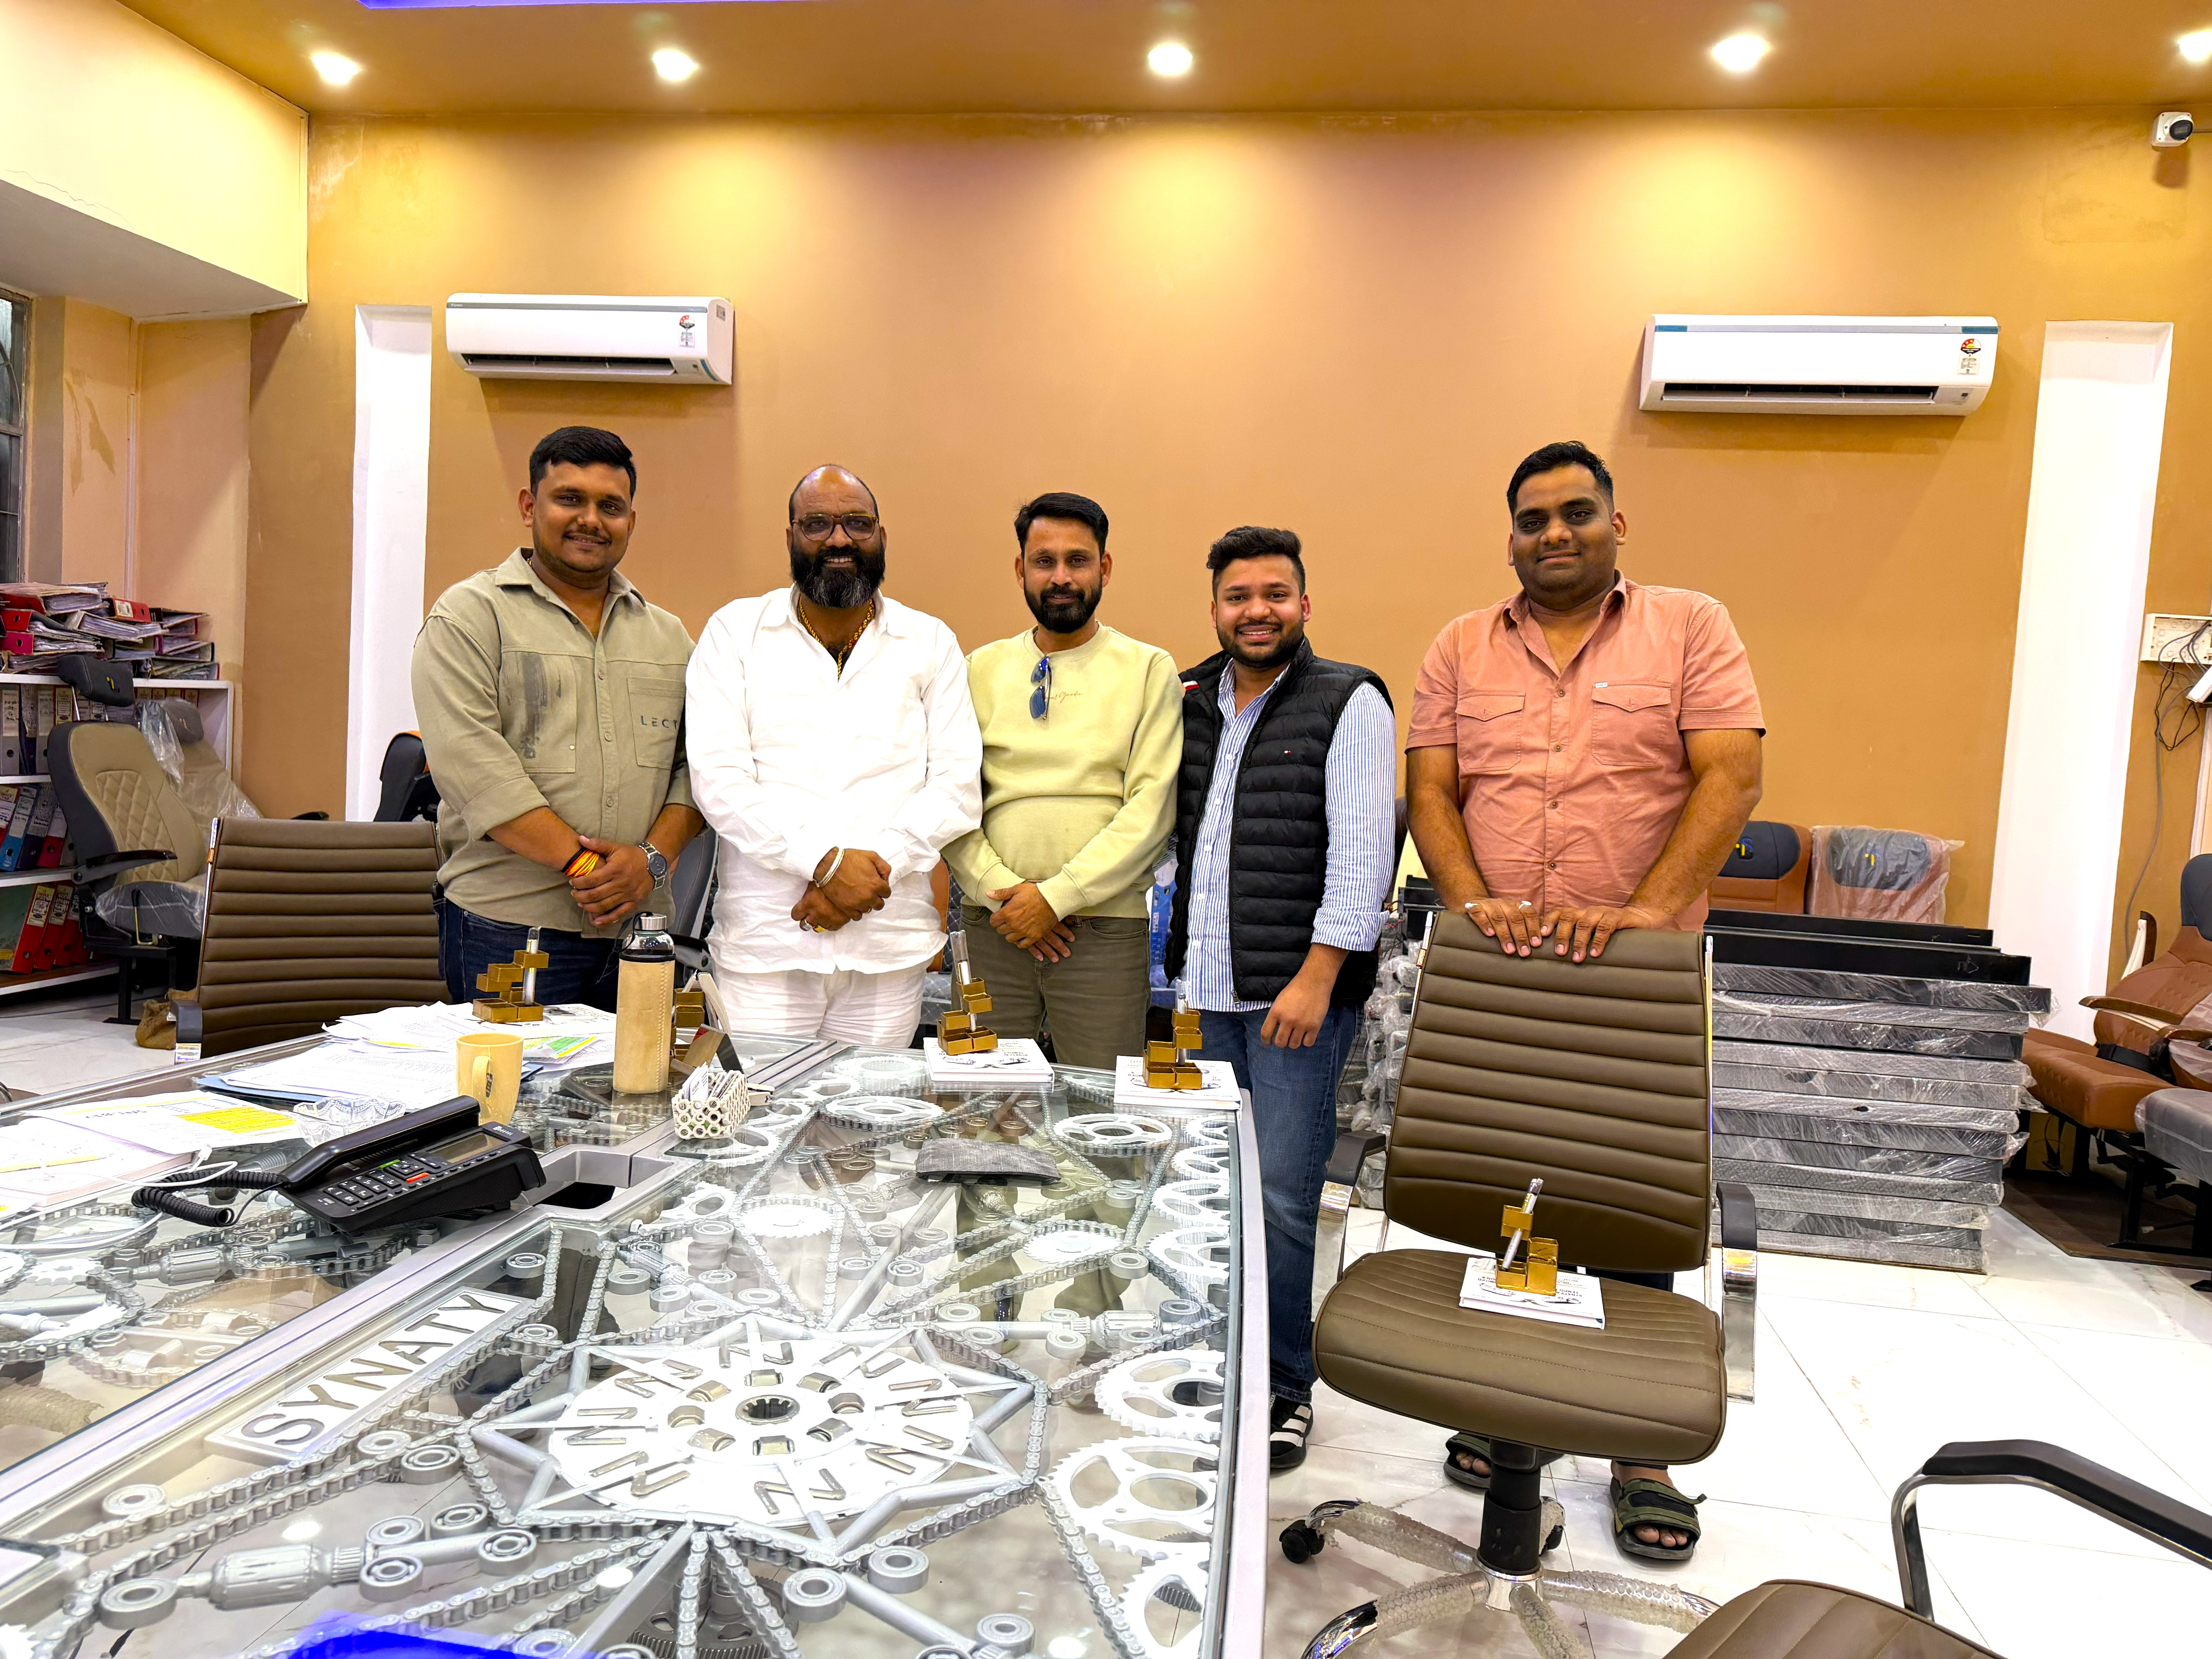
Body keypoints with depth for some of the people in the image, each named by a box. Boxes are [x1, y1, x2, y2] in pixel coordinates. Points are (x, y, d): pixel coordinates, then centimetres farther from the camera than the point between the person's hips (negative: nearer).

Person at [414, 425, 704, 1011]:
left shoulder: (668, 635, 17)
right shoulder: (469, 616, 2)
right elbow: (472, 765, -10)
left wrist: (654, 858, -7)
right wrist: (582, 862, -14)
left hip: (640, 927, 4)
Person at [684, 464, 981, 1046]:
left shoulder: (931, 643, 9)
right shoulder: (736, 632, 6)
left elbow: (958, 787, 2)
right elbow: (719, 780, -4)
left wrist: (875, 866, -12)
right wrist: (826, 861, -15)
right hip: (763, 944, -1)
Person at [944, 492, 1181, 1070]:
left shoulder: (1149, 669, 2)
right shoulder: (983, 668, 10)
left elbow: (1152, 806, -7)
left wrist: (1057, 896, -12)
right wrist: (1001, 891, -9)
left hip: (1104, 927, -2)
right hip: (991, 922, 3)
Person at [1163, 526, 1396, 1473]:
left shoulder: (1348, 703, -4)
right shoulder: (1190, 702, 14)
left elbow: (1361, 851, -11)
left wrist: (1317, 977, -17)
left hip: (1301, 987, -5)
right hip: (1211, 986, 6)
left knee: (1283, 1191, -5)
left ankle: (1284, 1388, 10)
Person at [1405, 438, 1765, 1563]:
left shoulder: (1691, 628, 3)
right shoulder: (1462, 648, 9)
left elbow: (1730, 777, -7)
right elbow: (1429, 791, 2)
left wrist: (1645, 910, -18)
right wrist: (1471, 901, -15)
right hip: (1492, 973, 2)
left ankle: (1640, 1454, 21)